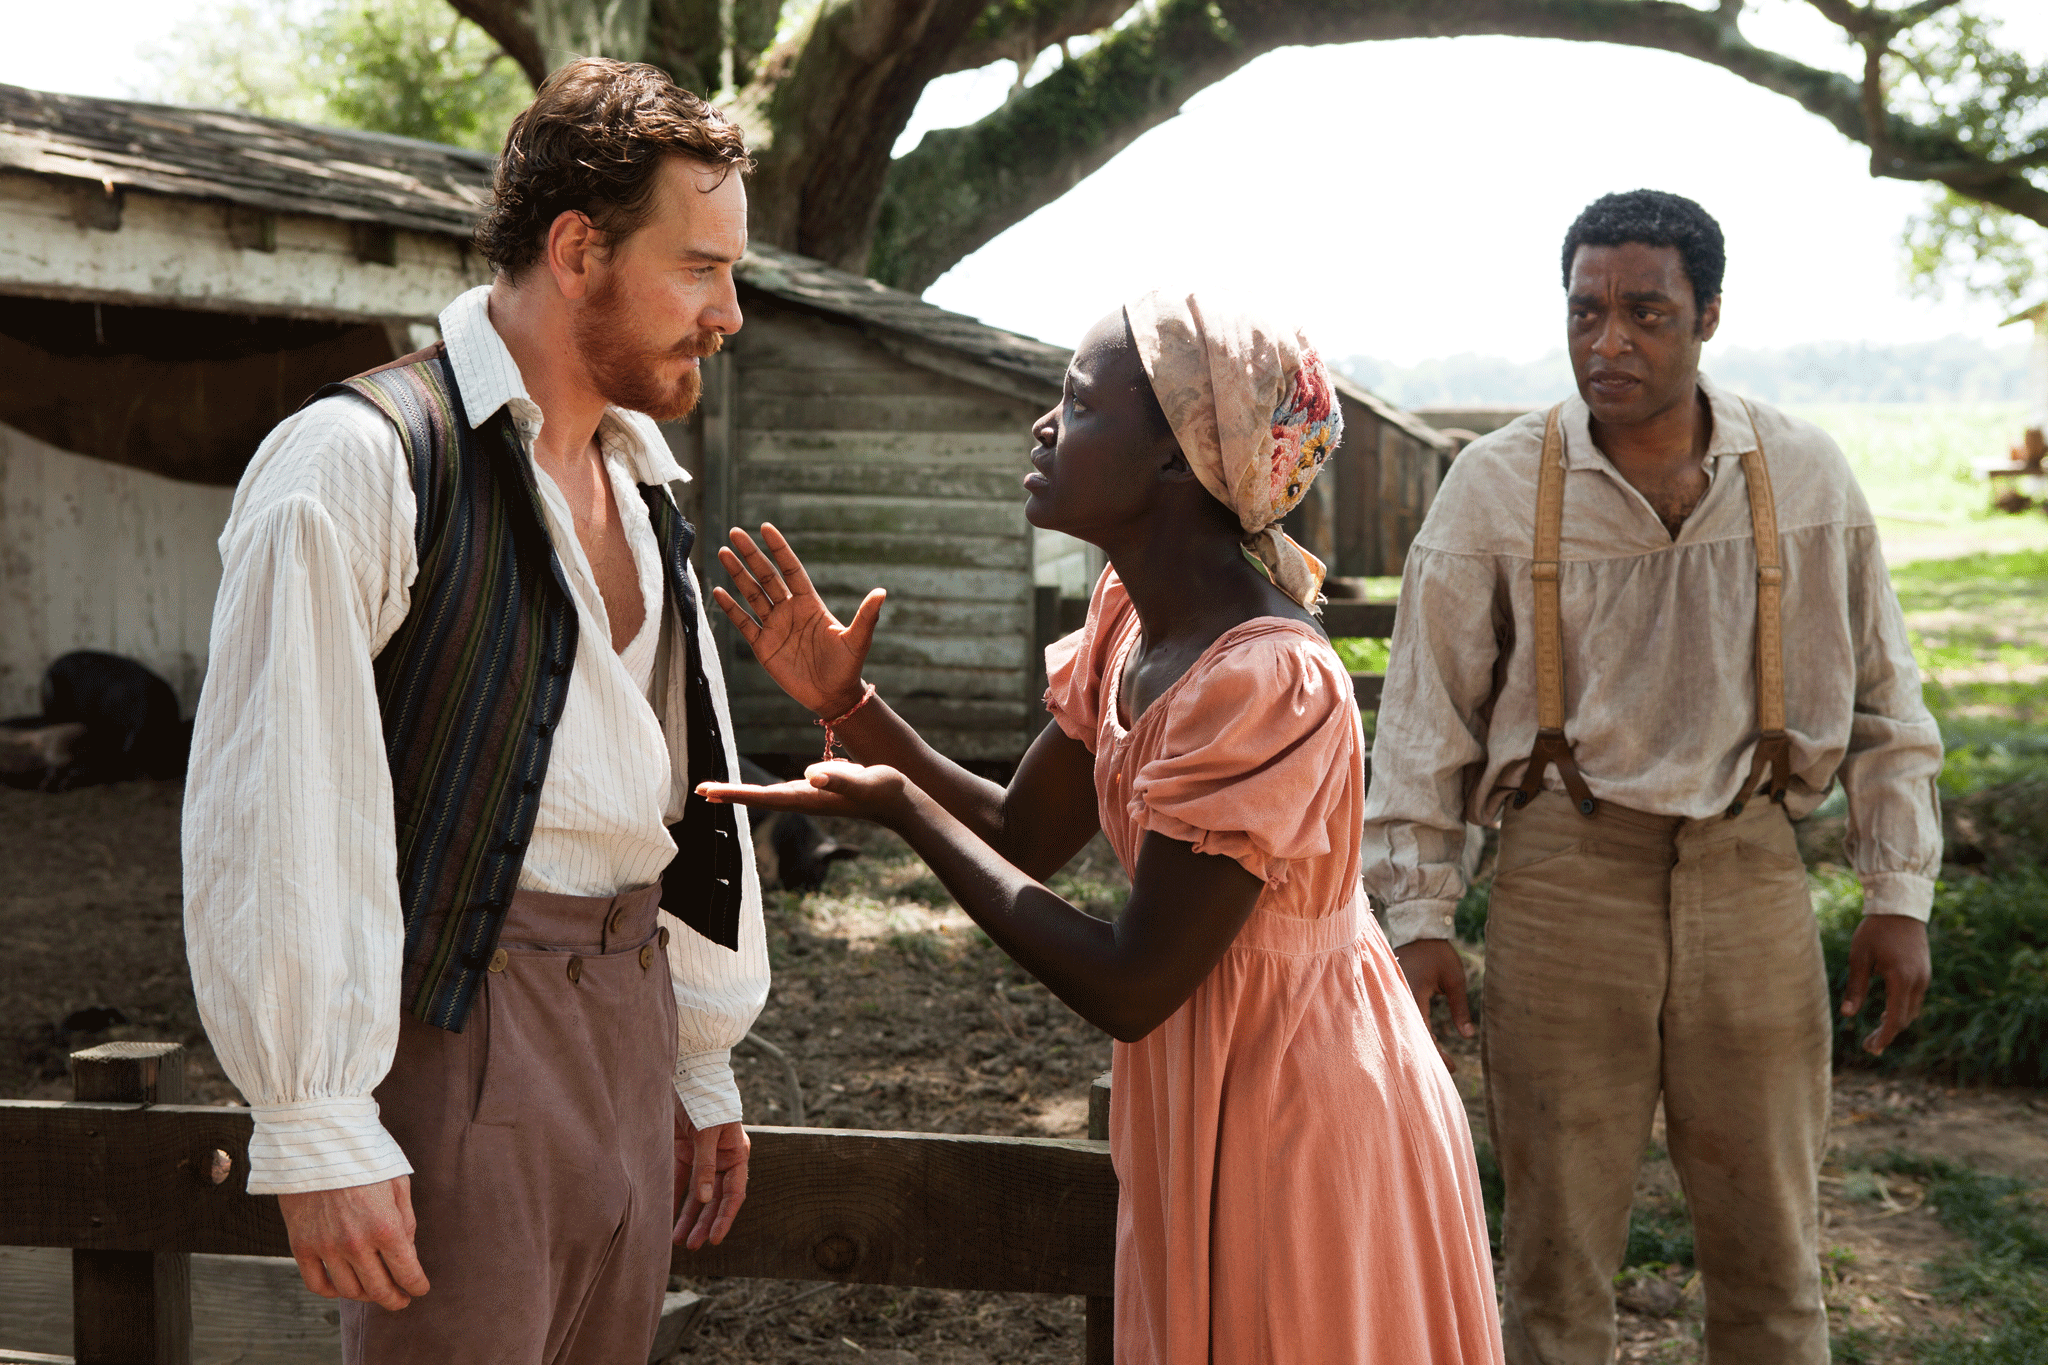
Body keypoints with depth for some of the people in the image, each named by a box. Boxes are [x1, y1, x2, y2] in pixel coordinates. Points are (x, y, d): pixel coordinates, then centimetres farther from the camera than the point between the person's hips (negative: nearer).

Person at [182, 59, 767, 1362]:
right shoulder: (361, 459, -12)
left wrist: (705, 1064, 20)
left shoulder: (639, 483, 15)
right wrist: (315, 1131, -17)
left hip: (629, 1016, 8)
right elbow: (272, 817, -16)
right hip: (462, 1031, -8)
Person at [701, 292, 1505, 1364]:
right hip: (1200, 1100, 8)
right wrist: (847, 702, -4)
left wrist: (904, 811, -19)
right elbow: (1025, 838, 6)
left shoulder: (1267, 680, -29)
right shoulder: (1133, 610, -1)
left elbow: (1129, 989, -25)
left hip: (1300, 1108, -8)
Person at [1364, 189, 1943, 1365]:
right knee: (1558, 1246, 6)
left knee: (1772, 1248, 9)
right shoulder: (1496, 486, -2)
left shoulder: (1805, 474, 1)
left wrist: (1901, 893, 5)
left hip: (1751, 871, 1)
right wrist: (1421, 913, -2)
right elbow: (1428, 714, 1)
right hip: (1567, 871, -1)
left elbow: (1882, 695, 8)